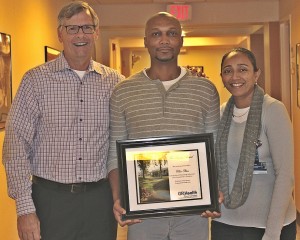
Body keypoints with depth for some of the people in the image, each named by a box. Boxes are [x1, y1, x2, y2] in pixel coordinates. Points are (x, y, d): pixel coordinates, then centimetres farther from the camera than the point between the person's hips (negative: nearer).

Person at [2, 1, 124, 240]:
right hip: (51, 199, -2)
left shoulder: (115, 82, 4)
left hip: (100, 200, 2)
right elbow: (16, 144, -6)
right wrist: (25, 208, -11)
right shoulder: (36, 79, -3)